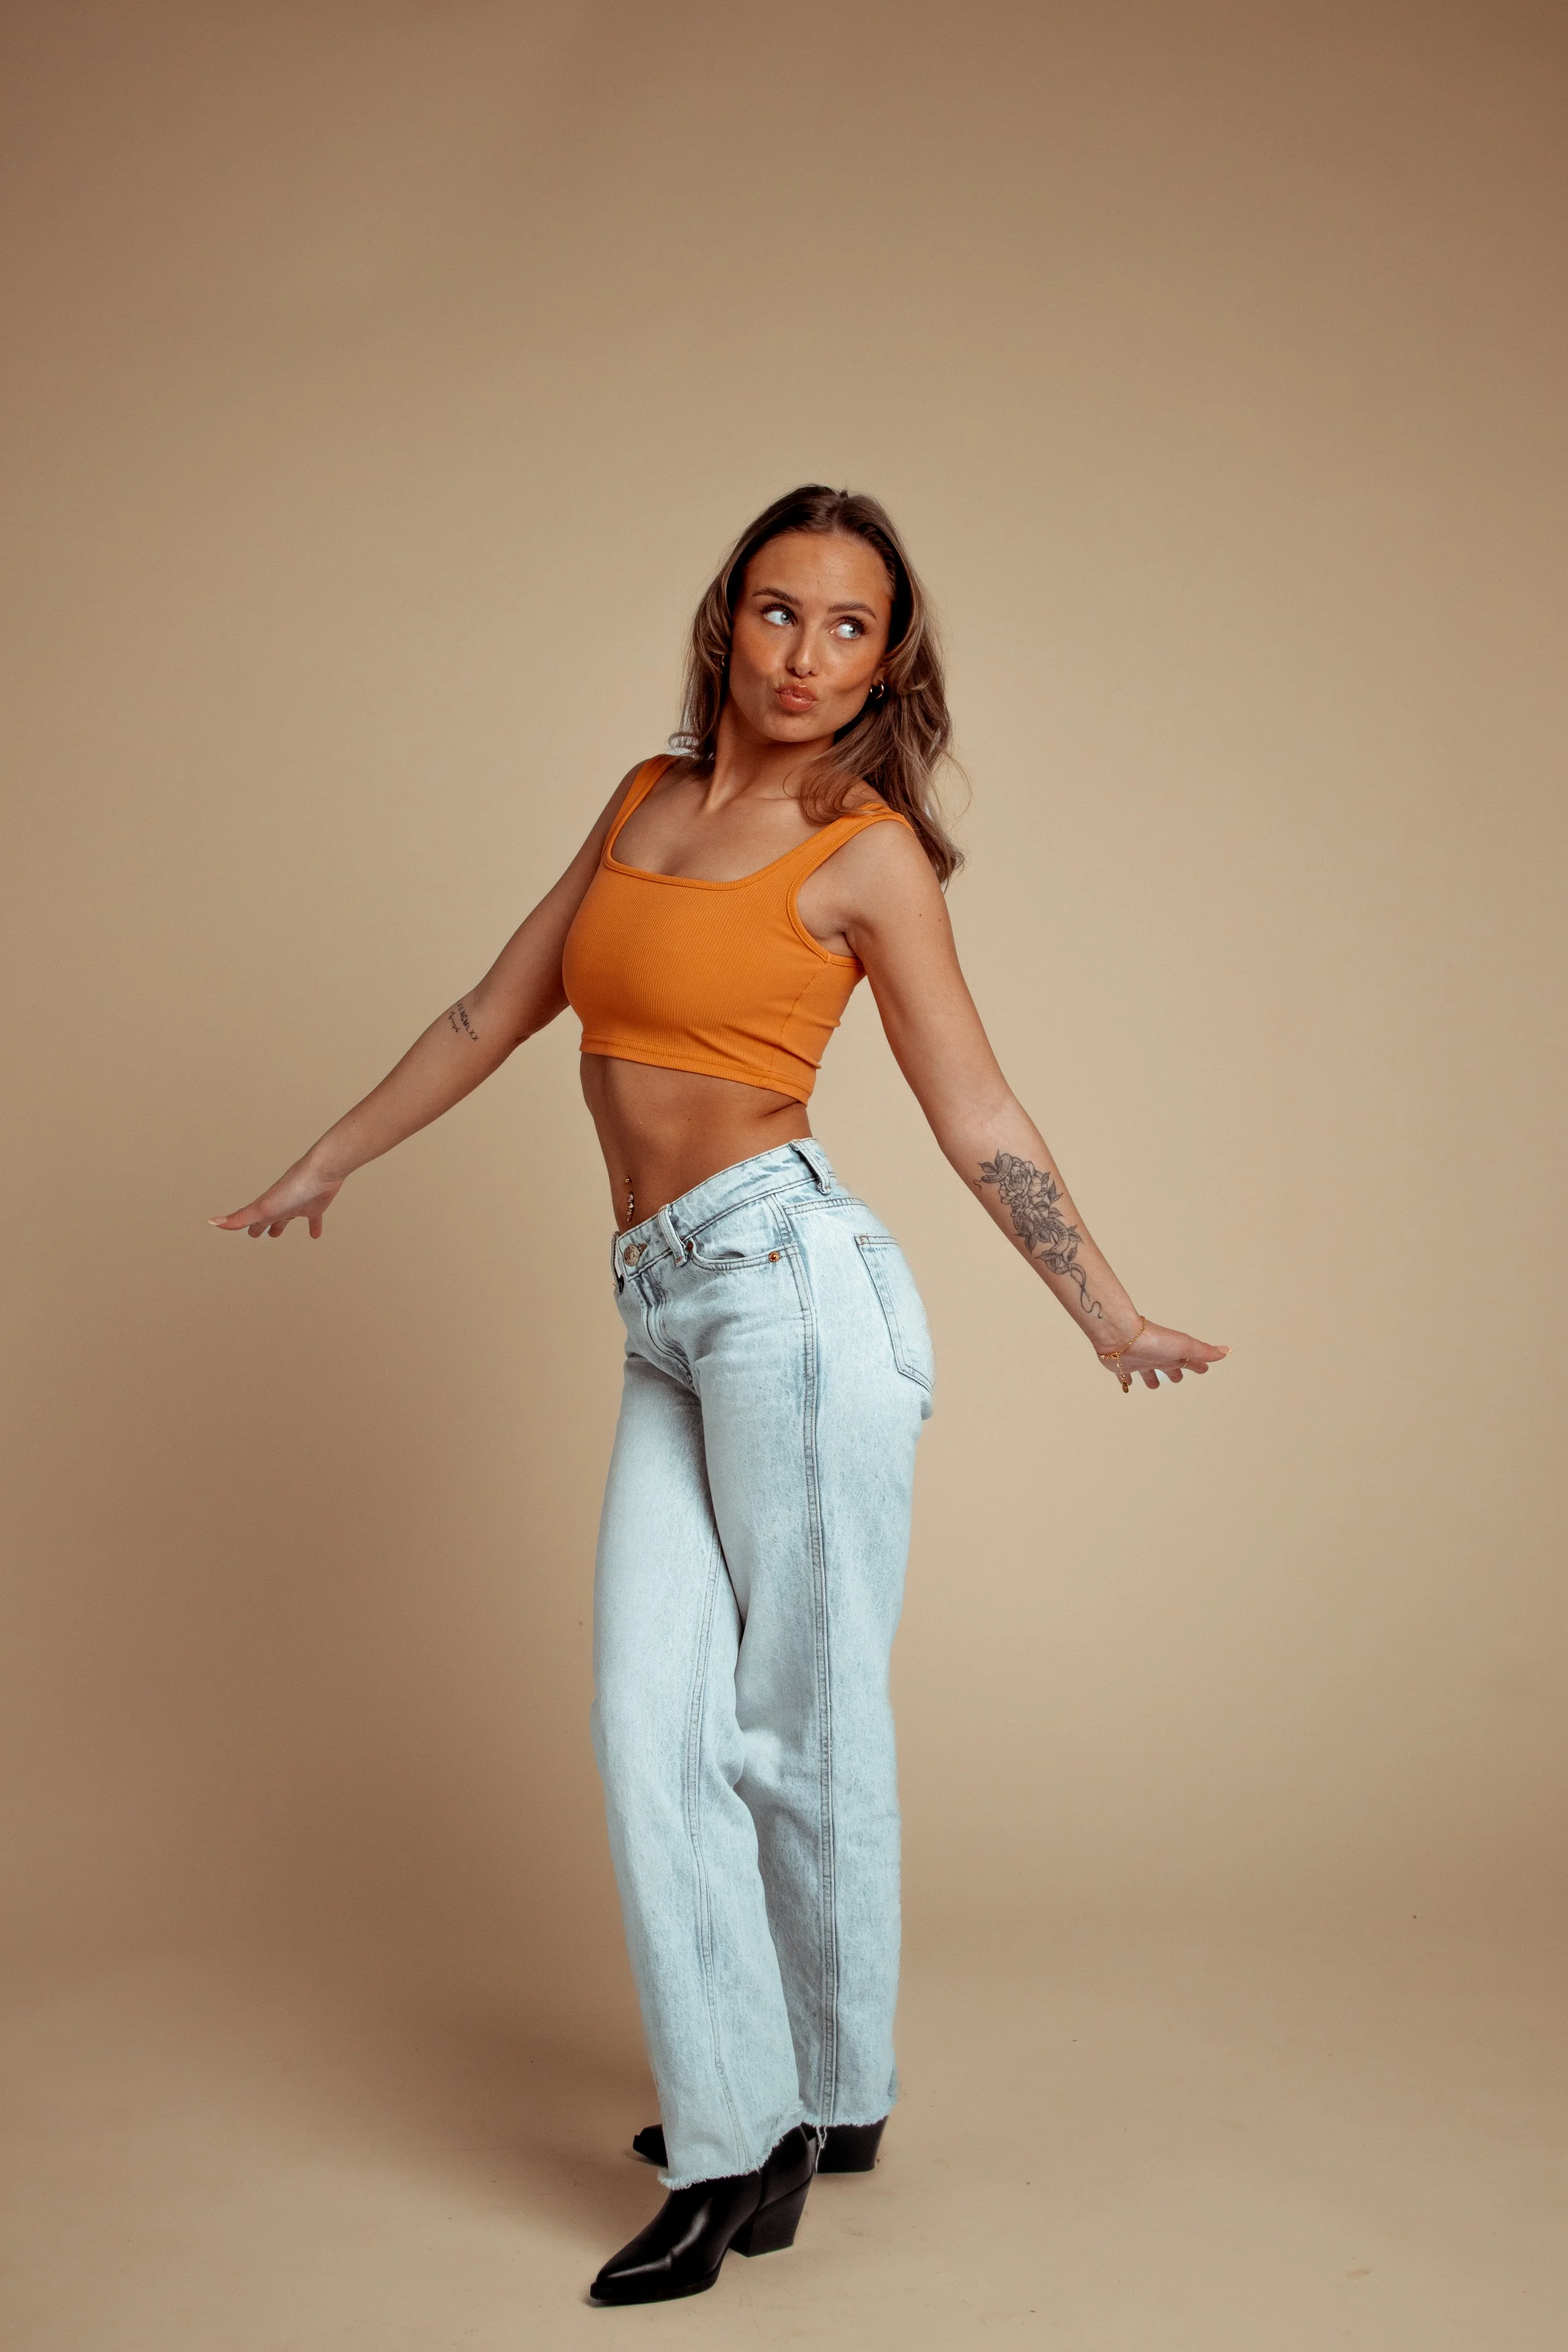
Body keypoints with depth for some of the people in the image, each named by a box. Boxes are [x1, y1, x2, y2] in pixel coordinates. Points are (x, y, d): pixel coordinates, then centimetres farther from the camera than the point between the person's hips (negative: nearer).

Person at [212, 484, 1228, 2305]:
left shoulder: (866, 849, -1)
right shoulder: (645, 796, 15)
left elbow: (975, 1115, 0)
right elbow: (502, 1009, 22)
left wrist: (1109, 1318, -5)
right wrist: (325, 1164, 27)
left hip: (788, 1277, -5)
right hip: (671, 1326, 6)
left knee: (800, 1724, 2)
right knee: (652, 1724, 2)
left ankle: (835, 2103, 20)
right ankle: (735, 2132, 17)